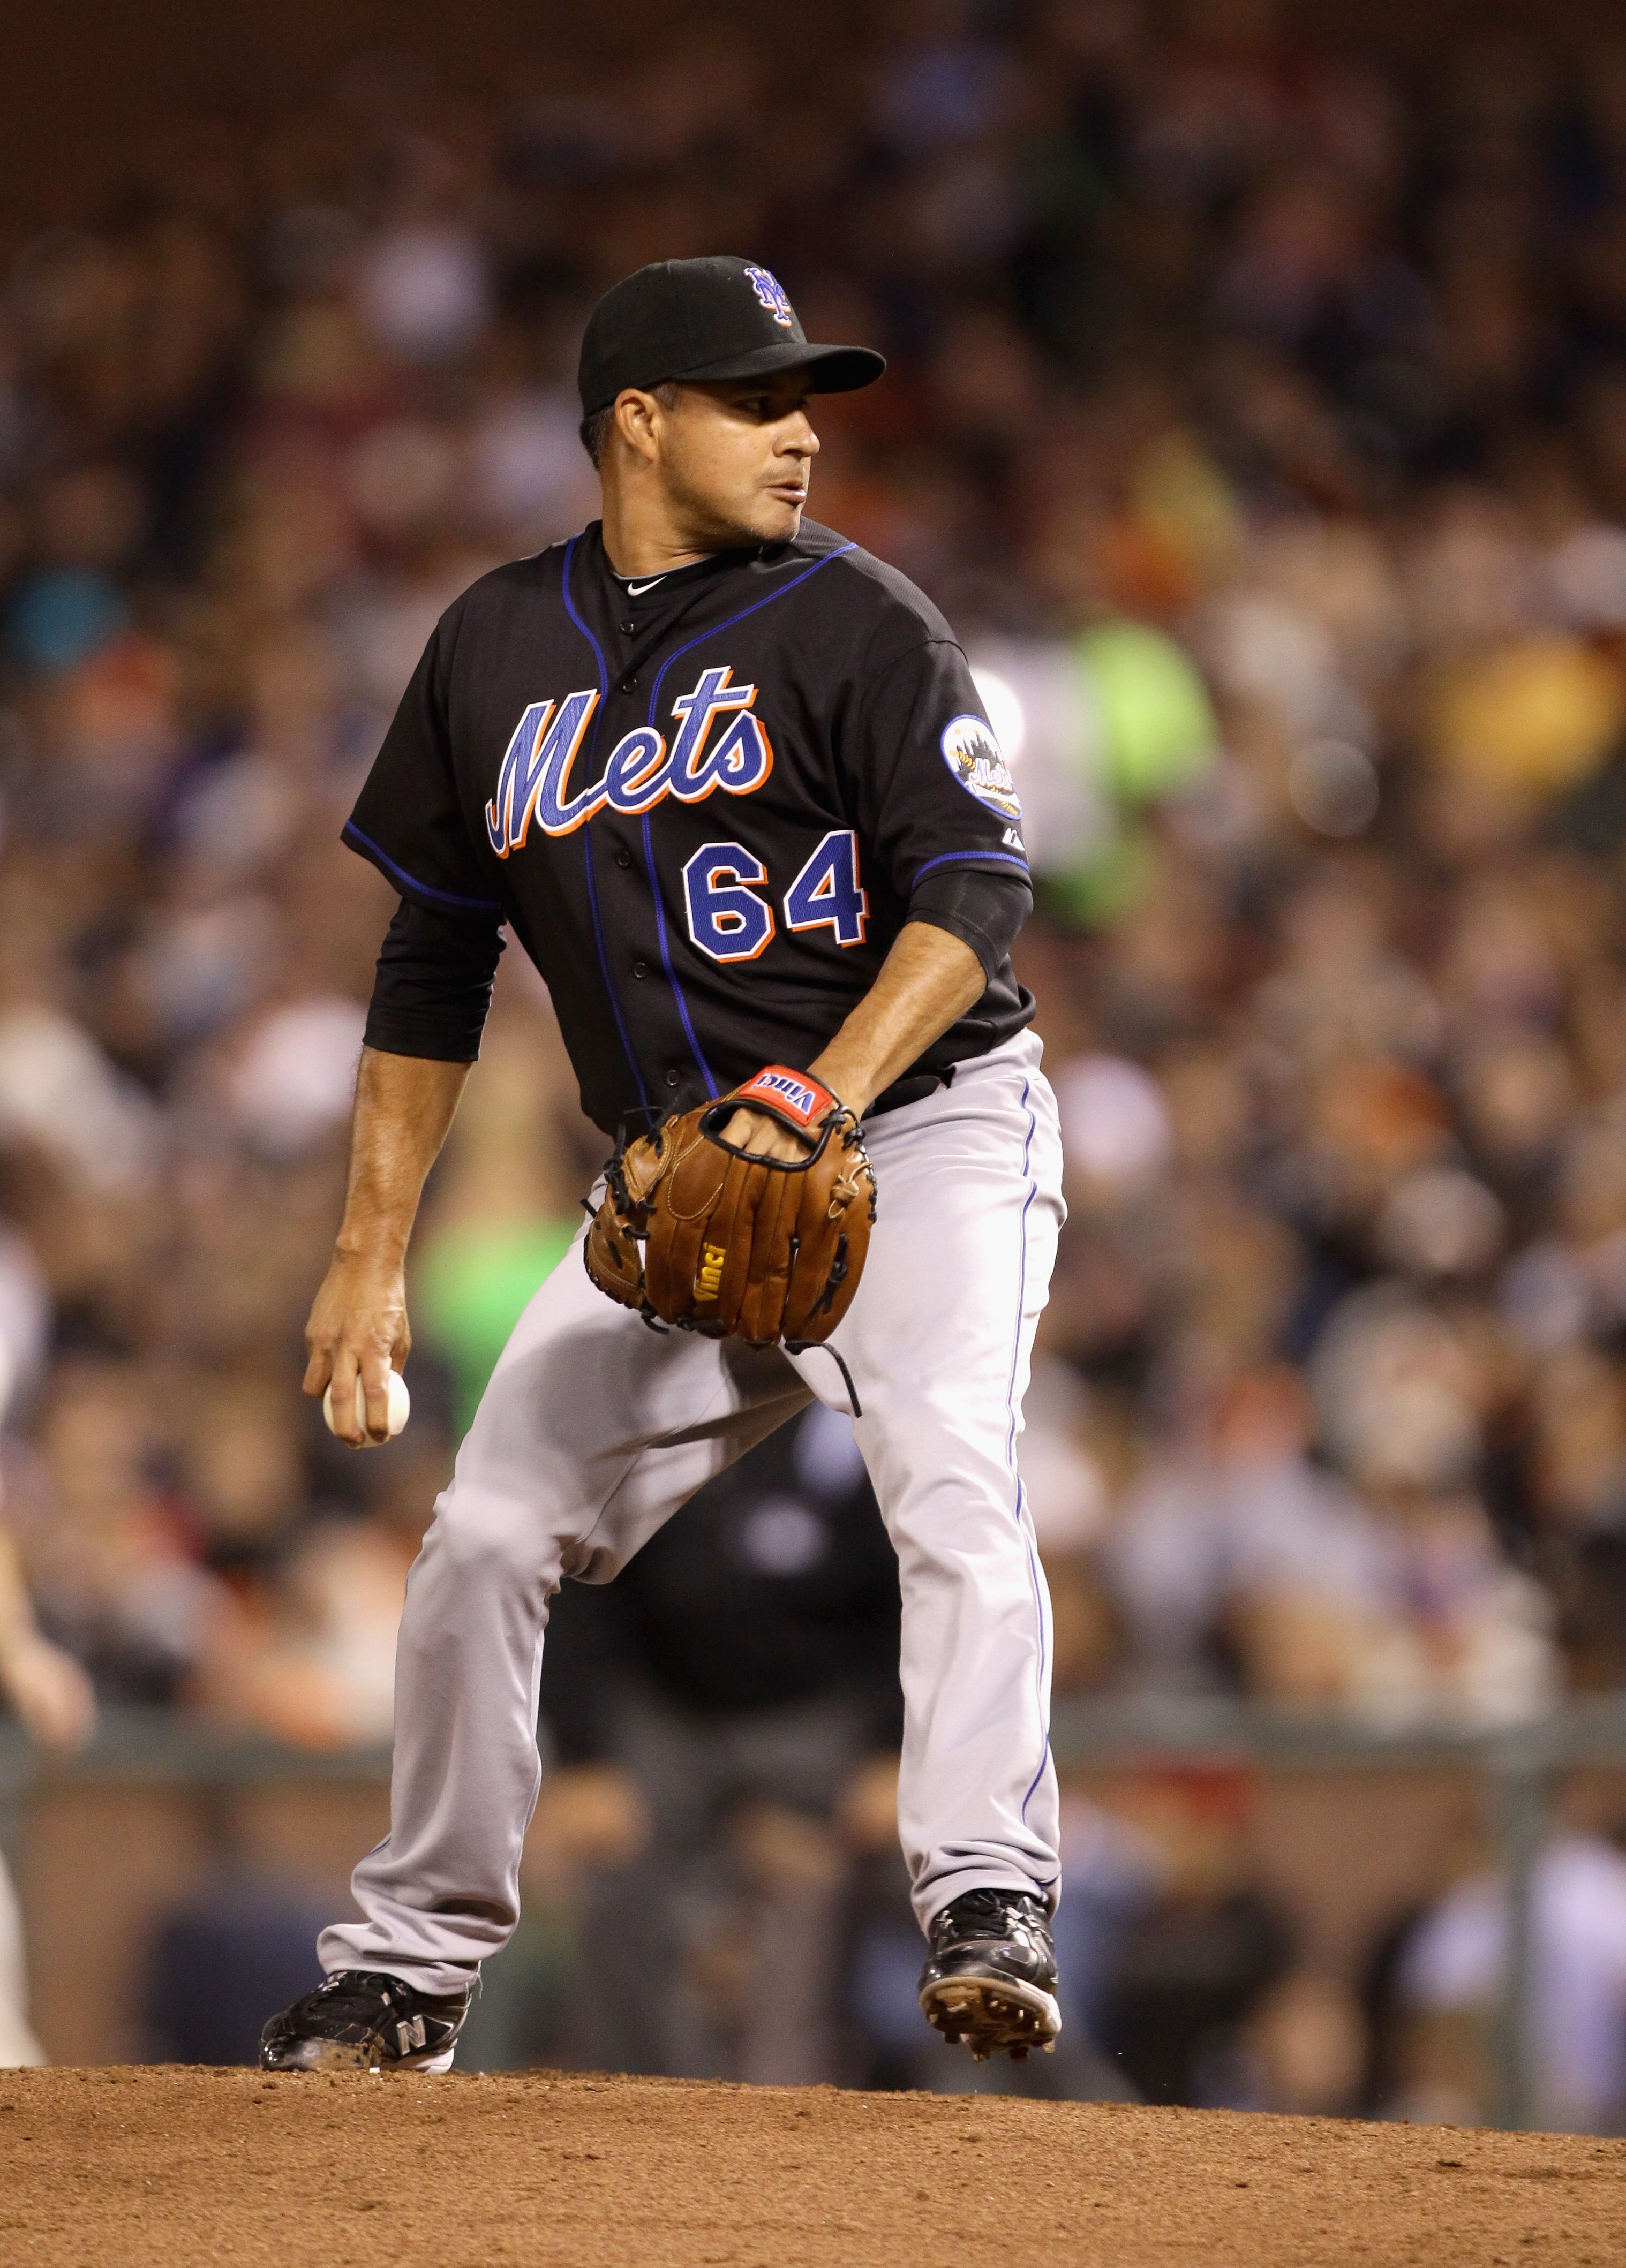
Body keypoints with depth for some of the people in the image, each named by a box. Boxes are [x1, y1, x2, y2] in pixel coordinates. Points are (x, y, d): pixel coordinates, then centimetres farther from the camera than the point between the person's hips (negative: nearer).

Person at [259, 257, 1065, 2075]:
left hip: (926, 1129, -4)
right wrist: (373, 1252, 9)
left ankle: (987, 1908, -34)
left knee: (950, 1482, -27)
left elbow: (977, 886, -16)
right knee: (485, 1538, -3)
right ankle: (413, 1963, 12)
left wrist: (827, 1090, -32)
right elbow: (433, 961, 13)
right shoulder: (497, 646, 7)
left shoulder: (853, 619, -7)